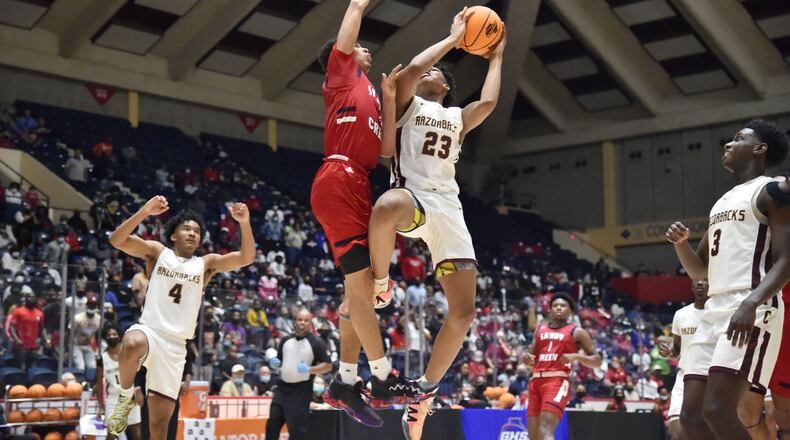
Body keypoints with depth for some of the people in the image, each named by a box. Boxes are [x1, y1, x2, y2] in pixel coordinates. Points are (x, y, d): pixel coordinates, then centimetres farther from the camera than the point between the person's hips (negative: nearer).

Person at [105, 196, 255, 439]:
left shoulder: (206, 264, 11)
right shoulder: (157, 252, 6)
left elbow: (246, 258, -2)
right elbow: (117, 240, -8)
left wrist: (245, 224, -18)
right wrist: (144, 212, -21)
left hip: (175, 345, 2)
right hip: (149, 330, -2)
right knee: (132, 344, -41)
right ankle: (126, 397, -14)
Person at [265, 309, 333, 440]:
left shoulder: (316, 342, -8)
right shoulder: (286, 340, 8)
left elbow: (328, 366, -9)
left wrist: (309, 369, -23)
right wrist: (275, 362, -3)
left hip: (301, 390, -5)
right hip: (282, 387, 5)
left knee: (297, 429, -4)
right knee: (272, 423, 8)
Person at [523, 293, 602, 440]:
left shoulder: (577, 332, 5)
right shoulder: (540, 329, 20)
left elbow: (597, 361, 4)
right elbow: (531, 354, 27)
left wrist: (575, 356, -13)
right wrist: (527, 358, 2)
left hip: (558, 381, -6)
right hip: (536, 381, 6)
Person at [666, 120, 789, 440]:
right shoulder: (722, 203, 25)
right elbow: (700, 271, 28)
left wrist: (752, 302, -28)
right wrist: (680, 242, 7)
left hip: (750, 311, -9)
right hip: (714, 312, 9)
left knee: (718, 409, -21)